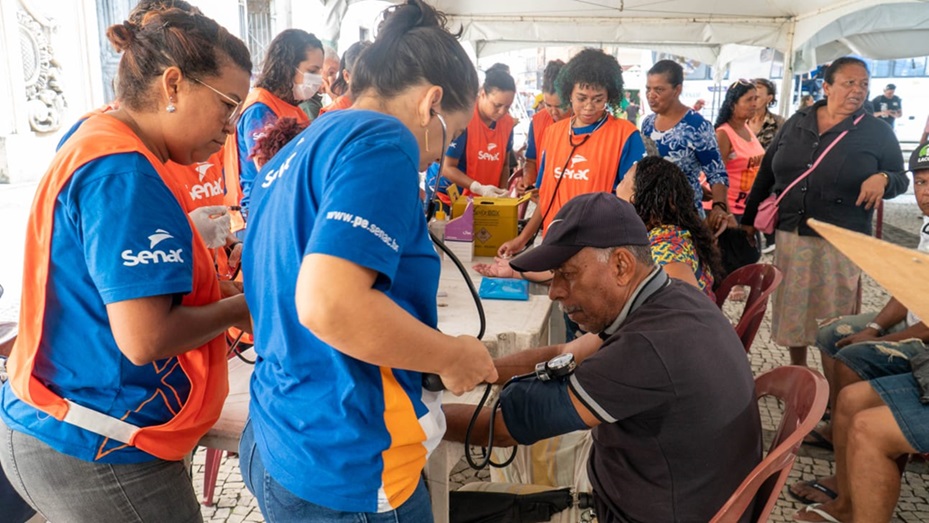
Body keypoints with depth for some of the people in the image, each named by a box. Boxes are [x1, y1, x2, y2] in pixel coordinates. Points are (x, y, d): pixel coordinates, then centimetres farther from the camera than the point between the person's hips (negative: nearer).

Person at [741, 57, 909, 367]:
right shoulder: (797, 122, 6)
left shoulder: (877, 133, 0)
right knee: (793, 311, 14)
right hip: (790, 236, 3)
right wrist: (749, 218, 12)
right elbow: (767, 172, 11)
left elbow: (901, 179, 5)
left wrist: (883, 179, -19)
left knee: (833, 321, 3)